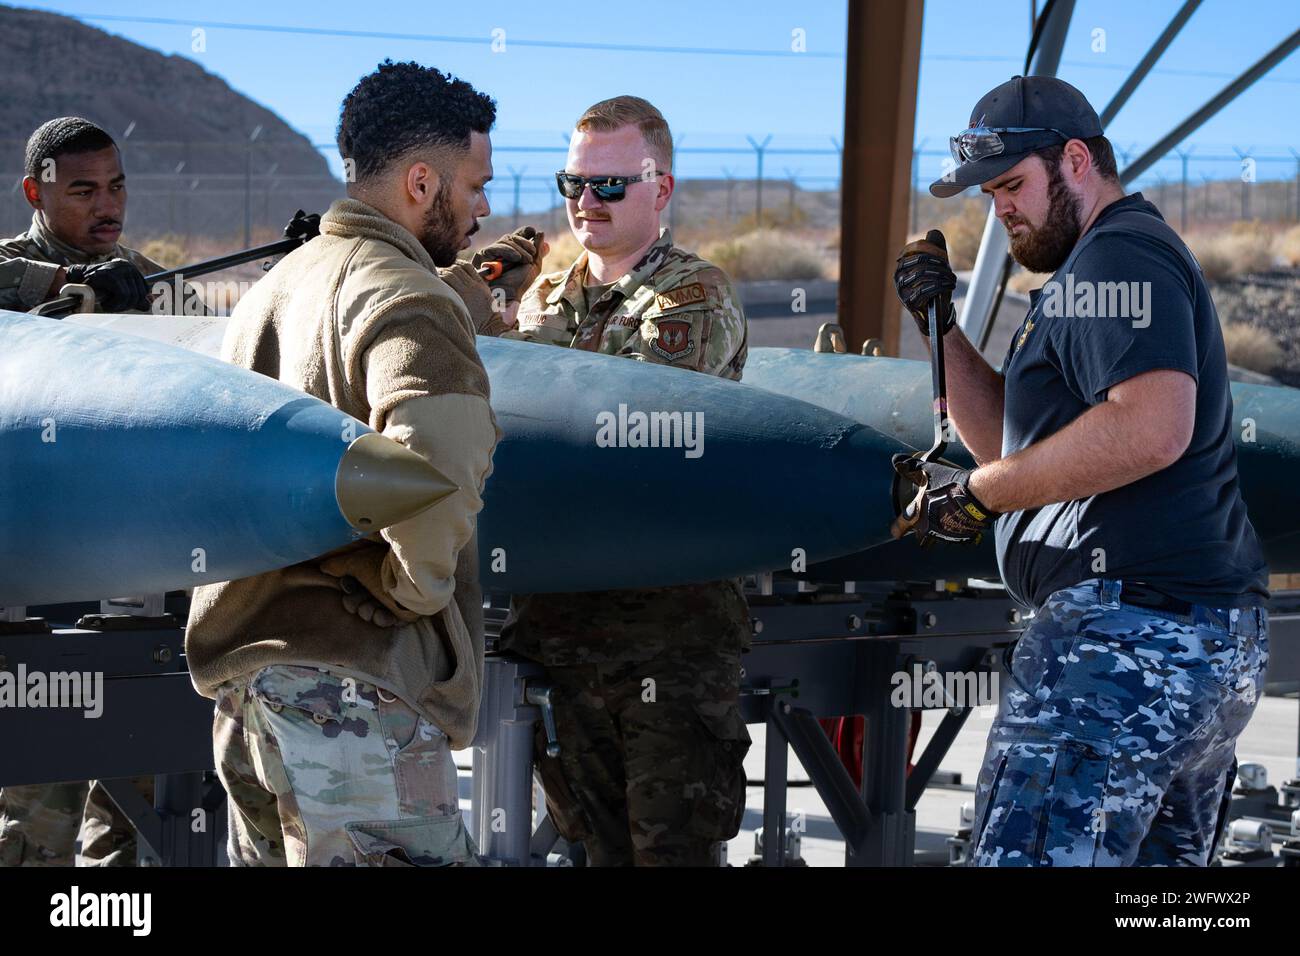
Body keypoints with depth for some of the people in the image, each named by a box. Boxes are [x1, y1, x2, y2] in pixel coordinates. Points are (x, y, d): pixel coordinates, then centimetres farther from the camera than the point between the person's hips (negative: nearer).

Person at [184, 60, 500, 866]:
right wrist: (419, 585, -15)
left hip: (241, 675, 9)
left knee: (272, 854, 15)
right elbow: (439, 465, -31)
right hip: (355, 690, -9)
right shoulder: (410, 302, -13)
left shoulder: (272, 288, 17)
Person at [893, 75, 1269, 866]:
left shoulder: (1116, 257, -8)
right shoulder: (1116, 264, 26)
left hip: (1131, 626, -11)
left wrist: (977, 491, -16)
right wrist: (942, 326, 15)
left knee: (1032, 854, -16)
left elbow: (1151, 428, -24)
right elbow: (1012, 439, 27)